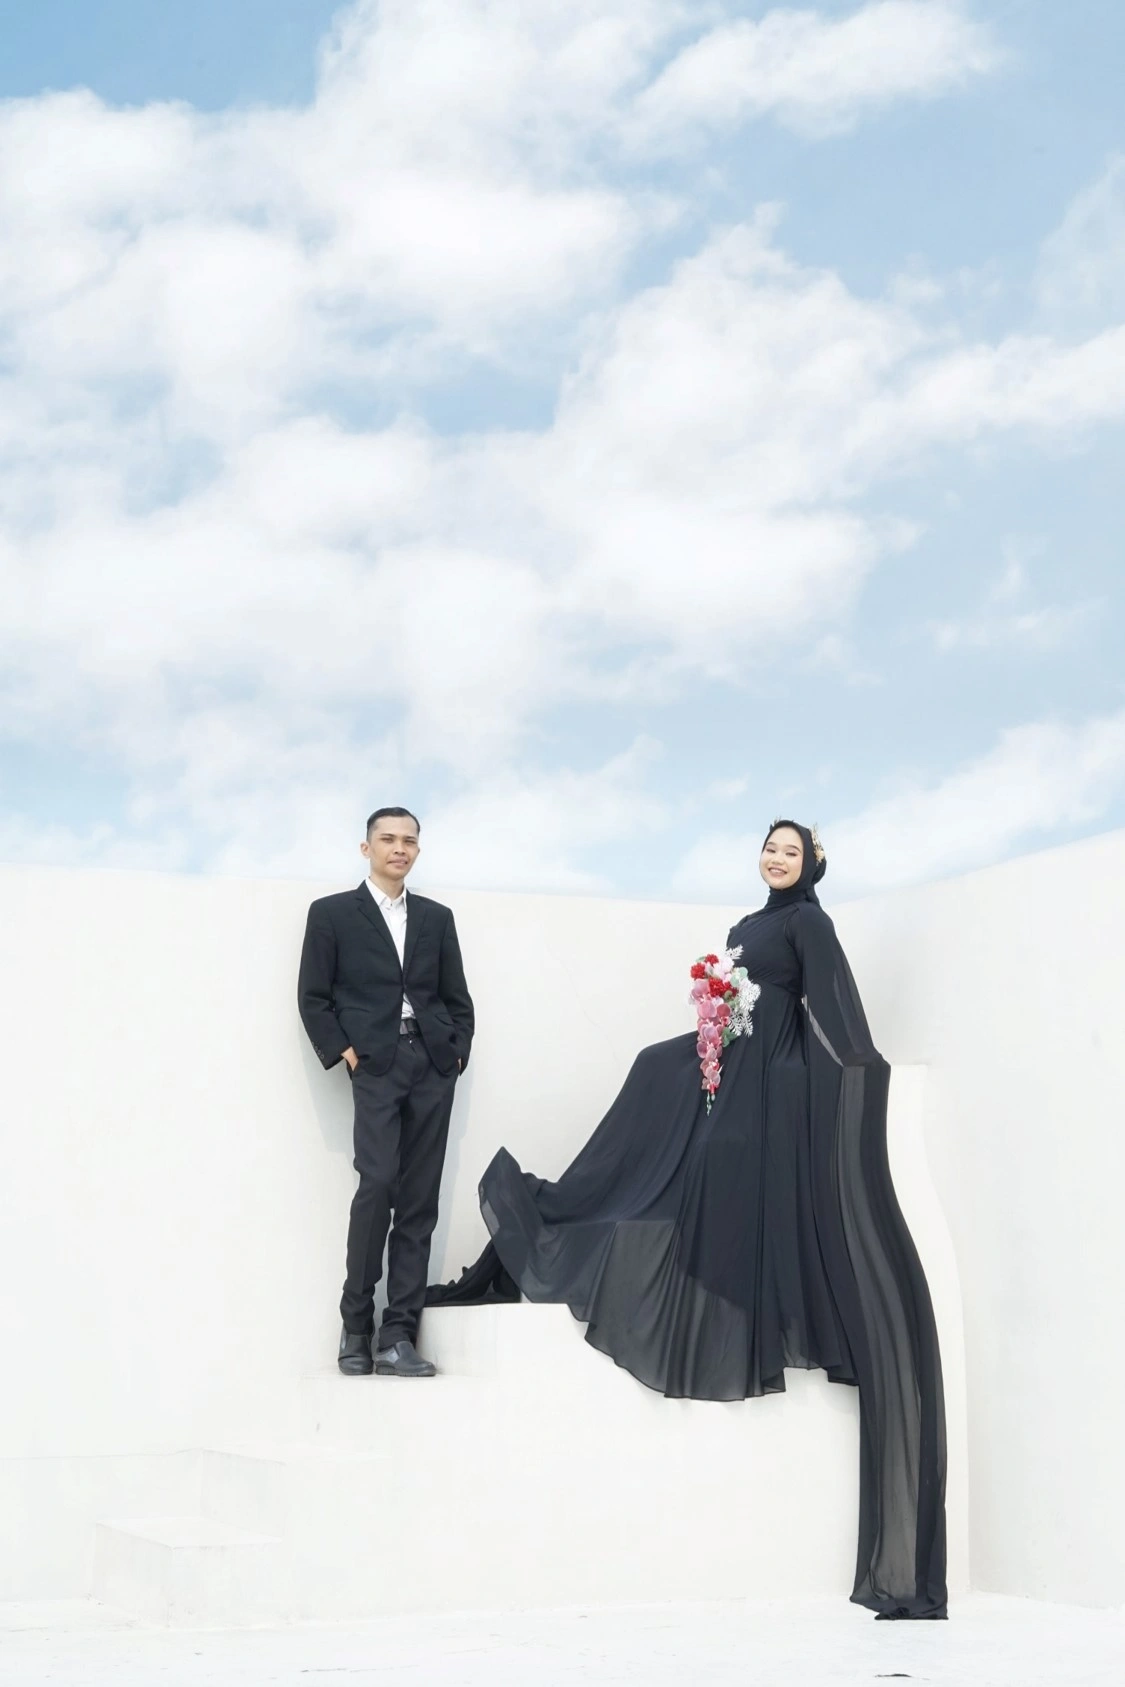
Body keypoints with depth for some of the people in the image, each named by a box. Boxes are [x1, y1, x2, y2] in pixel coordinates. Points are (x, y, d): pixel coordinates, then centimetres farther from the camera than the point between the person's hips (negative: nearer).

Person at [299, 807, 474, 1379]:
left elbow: (457, 997, 16)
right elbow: (313, 996, 3)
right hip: (376, 1065, -4)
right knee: (378, 1182, -19)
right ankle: (355, 1325, -4)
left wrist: (458, 1050, 2)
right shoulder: (332, 913, 7)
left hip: (433, 1067, 4)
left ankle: (396, 1336, 3)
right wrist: (342, 1050, -7)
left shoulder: (437, 917, 17)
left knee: (419, 1201, 0)